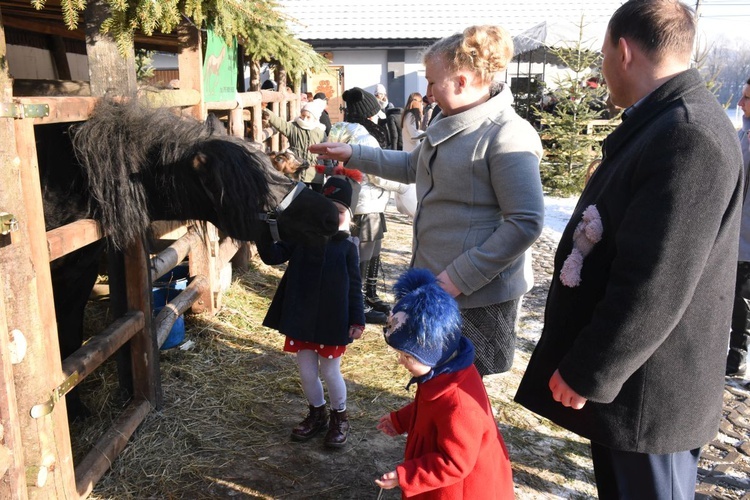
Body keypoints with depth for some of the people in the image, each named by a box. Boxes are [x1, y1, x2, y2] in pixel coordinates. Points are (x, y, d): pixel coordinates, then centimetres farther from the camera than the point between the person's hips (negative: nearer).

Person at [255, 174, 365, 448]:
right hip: (301, 320, 3)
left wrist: (357, 320, -8)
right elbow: (272, 256, -9)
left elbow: (354, 287, -4)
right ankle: (317, 414, 37)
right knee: (306, 371, 14)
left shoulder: (347, 247, -6)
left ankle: (339, 417, 33)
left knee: (330, 371, 10)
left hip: (332, 322, -3)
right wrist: (264, 230, -25)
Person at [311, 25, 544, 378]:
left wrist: (461, 277, -23)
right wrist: (353, 155, 16)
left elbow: (526, 223, -24)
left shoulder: (507, 136, -21)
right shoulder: (449, 123, 9)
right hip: (435, 282, 9)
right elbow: (412, 166, 24)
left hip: (477, 293, -9)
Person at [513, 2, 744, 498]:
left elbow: (656, 284, -28)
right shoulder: (662, 122, 10)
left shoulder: (688, 134, -24)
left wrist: (587, 372, -18)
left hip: (649, 386, -9)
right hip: (623, 367, 9)